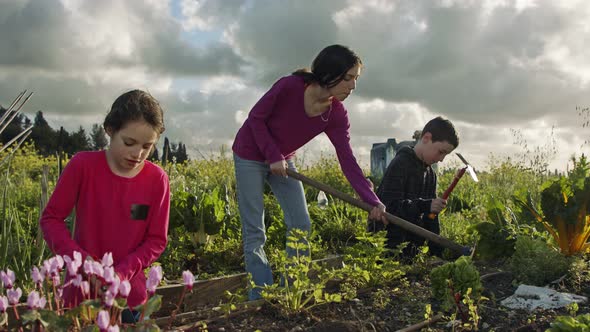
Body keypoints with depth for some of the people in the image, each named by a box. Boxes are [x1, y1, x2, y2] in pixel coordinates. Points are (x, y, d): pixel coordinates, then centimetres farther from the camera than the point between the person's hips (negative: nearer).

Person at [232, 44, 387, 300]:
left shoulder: (336, 115, -16)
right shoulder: (289, 87, -30)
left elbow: (348, 161, -20)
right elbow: (256, 118, -17)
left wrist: (373, 201, -29)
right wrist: (273, 156, -24)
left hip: (283, 160, 5)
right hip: (251, 155, -5)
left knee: (301, 224, 1)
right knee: (255, 233, -5)